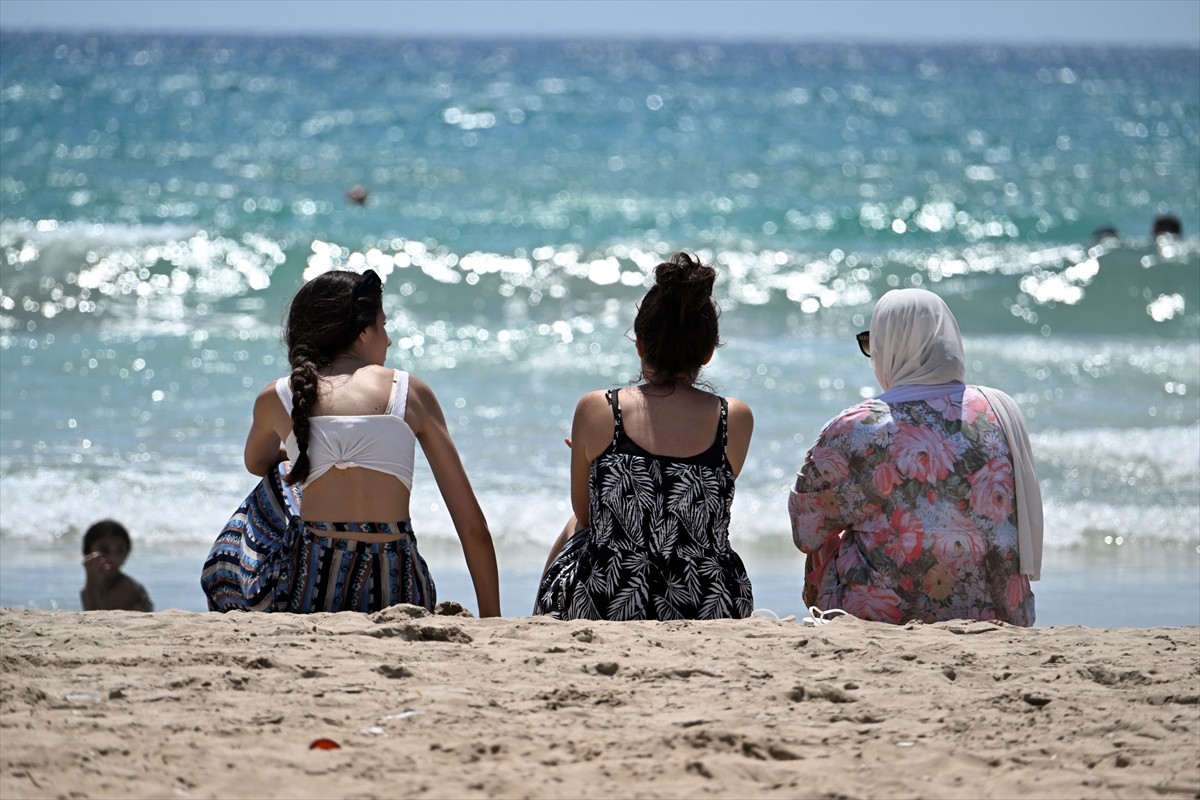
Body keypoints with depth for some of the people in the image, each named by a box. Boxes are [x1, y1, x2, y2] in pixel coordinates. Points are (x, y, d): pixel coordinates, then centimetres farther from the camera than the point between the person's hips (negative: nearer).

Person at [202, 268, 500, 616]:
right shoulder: (412, 392, 4)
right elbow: (474, 528, 3)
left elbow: (256, 464, 32)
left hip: (306, 593, 0)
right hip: (401, 599, 0)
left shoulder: (276, 398, 6)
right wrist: (491, 623, 9)